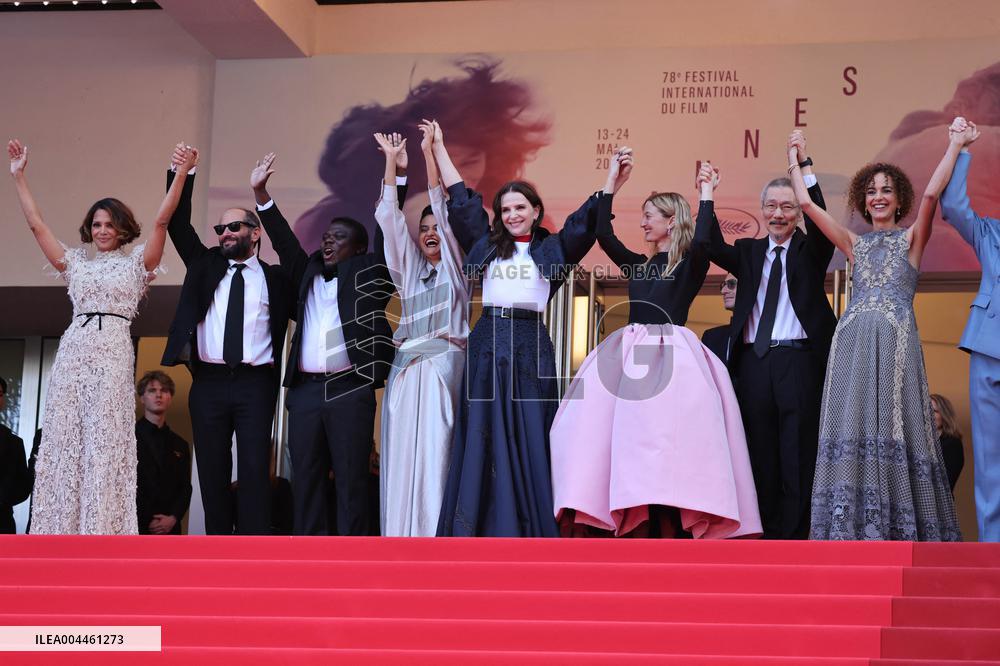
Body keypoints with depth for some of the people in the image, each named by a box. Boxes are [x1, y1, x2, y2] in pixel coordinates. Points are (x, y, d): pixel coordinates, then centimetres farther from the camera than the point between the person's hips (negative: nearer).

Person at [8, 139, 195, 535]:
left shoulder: (136, 262, 11)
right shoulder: (76, 263, 19)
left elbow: (161, 221, -2)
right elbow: (36, 224, 17)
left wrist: (181, 176, -13)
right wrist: (18, 176, 14)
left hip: (114, 355, -4)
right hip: (73, 353, 4)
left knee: (106, 444, -7)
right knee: (63, 440, -1)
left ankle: (101, 533, -8)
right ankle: (62, 533, 0)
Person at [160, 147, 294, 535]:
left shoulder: (275, 278, 11)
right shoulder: (205, 264, 16)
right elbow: (178, 225, 9)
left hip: (255, 384, -2)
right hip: (209, 383, 3)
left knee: (254, 470, -9)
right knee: (212, 473, 1)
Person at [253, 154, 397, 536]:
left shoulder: (368, 274, 9)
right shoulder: (308, 274, 20)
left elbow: (386, 233, 2)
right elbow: (284, 240, 19)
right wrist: (260, 192, 12)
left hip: (350, 389, -4)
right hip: (305, 390, 4)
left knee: (352, 480, -4)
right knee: (305, 478, 4)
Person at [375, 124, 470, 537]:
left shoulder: (454, 267, 11)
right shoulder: (410, 270, 21)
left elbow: (443, 208, 3)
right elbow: (389, 218, 14)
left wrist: (429, 151, -1)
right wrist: (391, 160, 9)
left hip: (443, 367, -4)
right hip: (406, 368, 4)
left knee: (436, 453, -11)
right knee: (402, 455, -3)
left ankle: (437, 537, -15)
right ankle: (401, 538, -4)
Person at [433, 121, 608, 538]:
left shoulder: (551, 250, 11)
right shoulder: (487, 245, 15)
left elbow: (588, 220, 5)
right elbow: (460, 198, 19)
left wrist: (612, 178, -4)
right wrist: (438, 148, 21)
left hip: (530, 346, -1)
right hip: (488, 344, 1)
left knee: (528, 440, -2)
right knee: (482, 439, 0)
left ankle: (529, 530, -1)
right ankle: (477, 531, 0)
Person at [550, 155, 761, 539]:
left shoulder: (690, 265, 3)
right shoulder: (638, 265, 19)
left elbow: (703, 242, -19)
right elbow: (603, 235, 9)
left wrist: (706, 194, -8)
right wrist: (613, 183, 11)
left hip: (670, 355, -6)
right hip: (631, 354, 6)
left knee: (665, 442, -15)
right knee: (627, 439, -3)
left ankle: (671, 529, -14)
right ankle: (638, 530, -2)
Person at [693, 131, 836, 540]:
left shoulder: (809, 250, 8)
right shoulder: (749, 252, 15)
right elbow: (707, 244, -1)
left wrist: (805, 165, -21)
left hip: (799, 362, -3)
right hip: (754, 363, 3)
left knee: (798, 455, -3)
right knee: (760, 455, 5)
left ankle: (793, 537, 1)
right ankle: (765, 535, 10)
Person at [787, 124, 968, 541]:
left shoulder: (911, 238, 13)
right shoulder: (855, 243, 19)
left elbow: (931, 194, -4)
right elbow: (806, 202, 17)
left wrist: (955, 146, -2)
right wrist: (794, 161, 25)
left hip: (895, 341, -3)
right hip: (852, 342, 3)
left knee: (893, 425, -9)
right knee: (853, 425, -6)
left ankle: (899, 530, -8)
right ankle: (853, 529, -8)